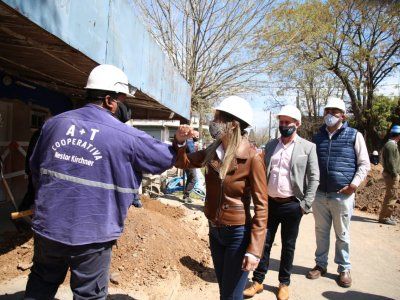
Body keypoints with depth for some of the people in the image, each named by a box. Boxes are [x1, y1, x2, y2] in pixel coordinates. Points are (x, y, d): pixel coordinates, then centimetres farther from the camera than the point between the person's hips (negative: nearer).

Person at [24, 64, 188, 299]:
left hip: (48, 226, 5)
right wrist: (180, 143, 17)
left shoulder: (55, 123, 0)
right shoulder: (127, 137, -14)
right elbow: (165, 158, -1)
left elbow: (36, 168, 11)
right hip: (92, 234, -4)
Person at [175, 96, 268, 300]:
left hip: (238, 234, -6)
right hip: (214, 231, 6)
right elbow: (182, 162, 9)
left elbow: (261, 205, -17)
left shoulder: (252, 158, -19)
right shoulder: (212, 152, -2)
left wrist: (254, 249, -20)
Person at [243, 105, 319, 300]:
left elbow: (314, 178, -3)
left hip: (292, 205, -2)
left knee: (288, 246, 12)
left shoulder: (308, 147, -2)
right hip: (269, 203, 3)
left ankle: (284, 283, 30)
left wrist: (305, 204, -9)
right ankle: (257, 281, 24)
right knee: (264, 243, 10)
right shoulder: (270, 145, 7)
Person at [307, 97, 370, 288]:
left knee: (342, 234, 9)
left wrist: (355, 183, -11)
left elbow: (364, 164, 0)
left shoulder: (354, 135, -1)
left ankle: (344, 269, 25)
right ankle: (320, 264, 28)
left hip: (343, 195, -3)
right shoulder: (317, 137, 9)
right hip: (319, 194, 3)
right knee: (321, 231, 13)